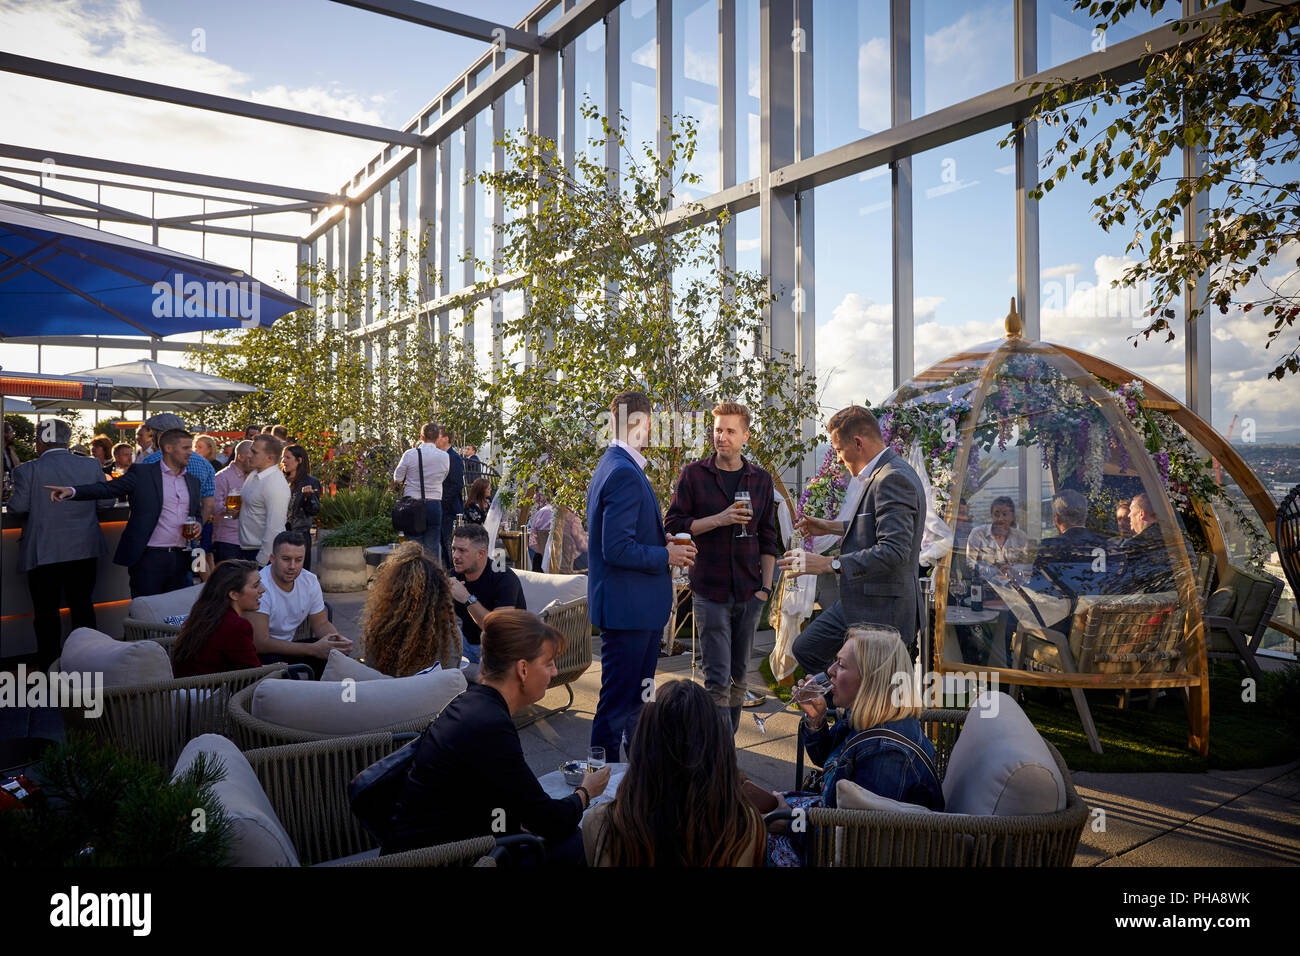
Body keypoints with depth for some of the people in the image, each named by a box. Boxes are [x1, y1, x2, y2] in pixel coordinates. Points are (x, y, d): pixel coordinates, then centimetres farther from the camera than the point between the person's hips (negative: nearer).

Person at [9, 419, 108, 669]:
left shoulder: (27, 470, -9)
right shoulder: (91, 466, -1)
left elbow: (18, 507, -9)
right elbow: (106, 501, 5)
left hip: (44, 553, -3)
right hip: (84, 550, 3)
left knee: (46, 612, 6)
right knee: (83, 606, 14)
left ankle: (49, 667, 11)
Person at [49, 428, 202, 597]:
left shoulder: (192, 481, 14)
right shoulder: (142, 473, 0)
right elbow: (108, 488, -9)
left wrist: (197, 524, -1)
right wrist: (72, 491, -24)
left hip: (181, 558, 5)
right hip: (149, 558, -5)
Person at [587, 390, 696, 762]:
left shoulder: (612, 465, 13)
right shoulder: (625, 473, -21)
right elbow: (617, 550, -26)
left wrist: (664, 544, 8)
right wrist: (666, 555, -13)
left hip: (636, 606, 11)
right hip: (627, 608, -11)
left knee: (635, 699, 22)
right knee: (618, 702, 0)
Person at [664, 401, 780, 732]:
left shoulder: (761, 479, 9)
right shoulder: (693, 474, 0)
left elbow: (768, 538, 12)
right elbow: (673, 525, -4)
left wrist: (766, 586, 4)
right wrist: (718, 520, -16)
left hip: (749, 592, 3)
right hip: (709, 590, -3)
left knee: (739, 675, 11)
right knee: (718, 678, -6)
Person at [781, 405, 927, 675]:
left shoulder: (893, 479, -22)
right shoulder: (878, 475, 10)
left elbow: (894, 551, -30)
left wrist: (829, 564, -31)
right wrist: (832, 527, 23)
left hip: (882, 612, -11)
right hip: (855, 602, 11)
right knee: (805, 649, 20)